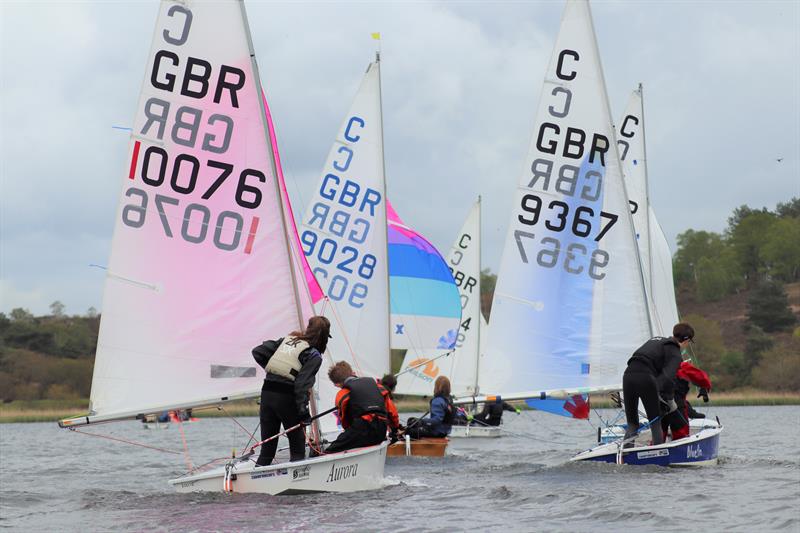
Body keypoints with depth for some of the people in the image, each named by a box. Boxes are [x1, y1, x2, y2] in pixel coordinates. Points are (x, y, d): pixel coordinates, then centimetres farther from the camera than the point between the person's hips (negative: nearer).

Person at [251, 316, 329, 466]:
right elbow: (302, 384, -15)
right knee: (297, 450, 6)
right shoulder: (314, 356, -4)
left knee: (267, 449, 11)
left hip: (267, 393, 5)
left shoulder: (287, 339, 13)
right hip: (287, 398, -5)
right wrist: (303, 410, -16)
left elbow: (258, 352, 9)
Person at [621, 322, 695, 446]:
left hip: (628, 375, 6)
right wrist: (670, 400, 3)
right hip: (646, 378, -6)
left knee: (632, 423, 12)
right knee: (655, 422, 7)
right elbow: (668, 378, -10)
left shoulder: (656, 340, 27)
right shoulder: (675, 353, 4)